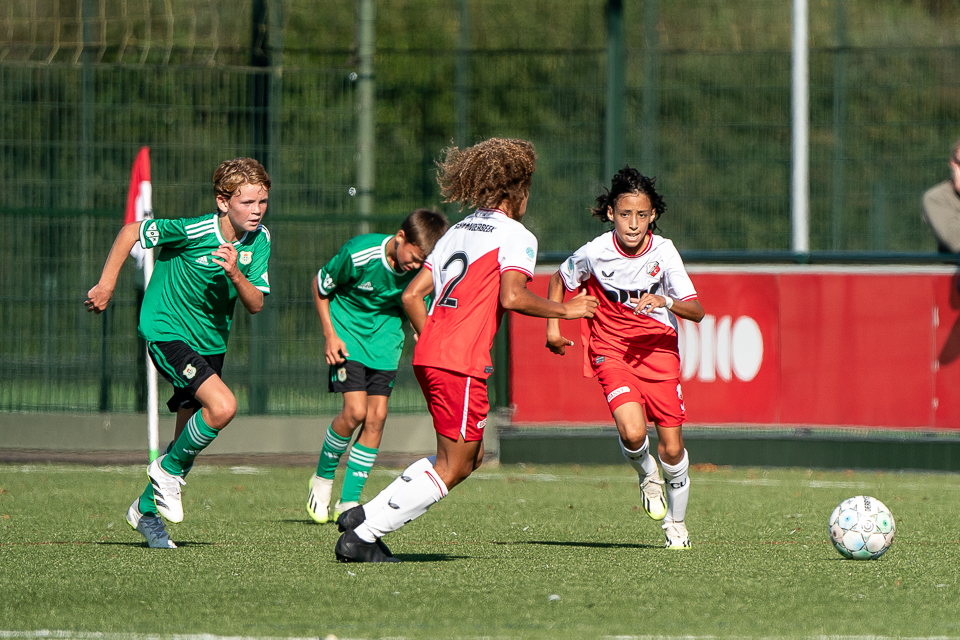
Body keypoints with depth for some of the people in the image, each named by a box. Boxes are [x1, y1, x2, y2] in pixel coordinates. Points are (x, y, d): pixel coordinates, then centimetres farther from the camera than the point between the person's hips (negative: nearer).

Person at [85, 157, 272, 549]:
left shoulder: (259, 240, -6)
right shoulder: (194, 231, -22)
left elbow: (255, 304, -7)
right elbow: (131, 231, -10)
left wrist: (234, 274, -27)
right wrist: (106, 285, -8)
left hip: (210, 340, 7)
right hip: (166, 331, -7)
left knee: (190, 437, 11)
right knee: (222, 406, -26)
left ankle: (146, 510, 33)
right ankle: (168, 470, -2)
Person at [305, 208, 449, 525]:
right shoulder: (358, 253, -25)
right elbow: (320, 286, -7)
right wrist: (330, 336, -9)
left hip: (386, 336, 4)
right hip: (348, 333, -4)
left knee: (377, 416, -6)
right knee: (355, 410, -17)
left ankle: (348, 503, 3)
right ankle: (322, 479, 9)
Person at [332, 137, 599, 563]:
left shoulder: (458, 231, 20)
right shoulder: (515, 236, -3)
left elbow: (412, 295, 17)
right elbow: (512, 296, -19)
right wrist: (563, 310, -6)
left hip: (429, 356, 9)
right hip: (463, 363, -9)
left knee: (470, 458, 17)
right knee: (452, 468, -2)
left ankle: (364, 515, 12)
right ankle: (362, 536, -5)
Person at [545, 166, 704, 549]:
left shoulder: (663, 252, -13)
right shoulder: (595, 253, -14)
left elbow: (697, 312, -14)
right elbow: (560, 280, 8)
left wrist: (666, 302, -32)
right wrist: (553, 327, 1)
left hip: (658, 349, 1)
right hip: (611, 351, -1)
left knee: (672, 448, 0)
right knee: (632, 433, -24)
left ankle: (676, 522, 27)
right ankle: (647, 477, 12)